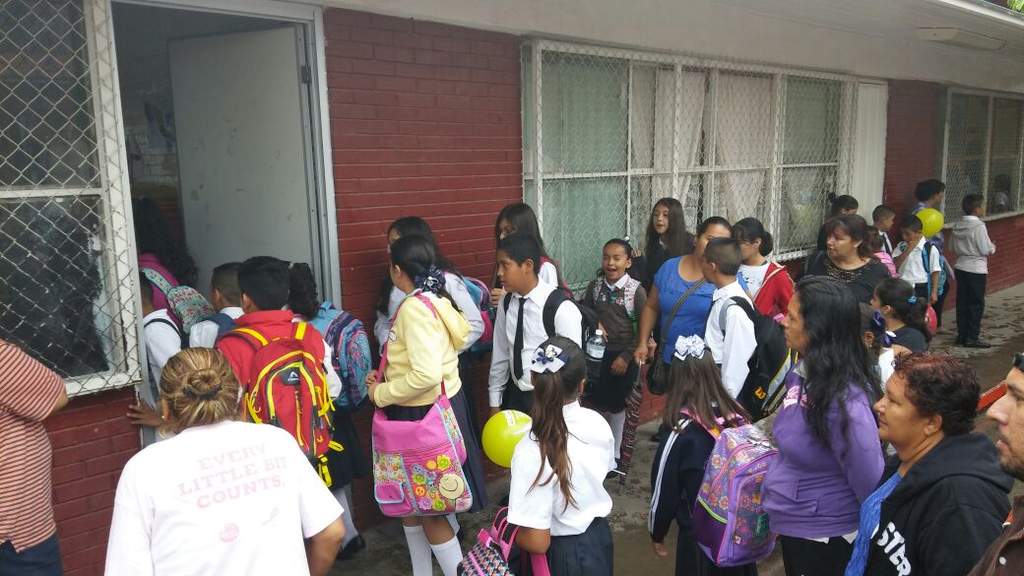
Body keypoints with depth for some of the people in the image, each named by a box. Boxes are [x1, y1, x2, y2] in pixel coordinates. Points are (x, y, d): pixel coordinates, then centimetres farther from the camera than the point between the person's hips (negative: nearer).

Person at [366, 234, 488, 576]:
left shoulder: (415, 307, -22)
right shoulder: (435, 299, 8)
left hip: (426, 414, -10)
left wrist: (381, 394, -17)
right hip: (428, 408, 10)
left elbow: (426, 374, -30)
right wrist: (386, 377, 6)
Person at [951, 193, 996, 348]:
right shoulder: (979, 226, -17)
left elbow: (953, 248, 11)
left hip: (960, 268, 7)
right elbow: (986, 250, -15)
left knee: (962, 303, 11)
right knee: (976, 304, 2)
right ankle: (972, 338, 5)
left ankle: (962, 335, 17)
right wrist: (993, 247, 4)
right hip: (976, 270, -7)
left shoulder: (957, 225, 4)